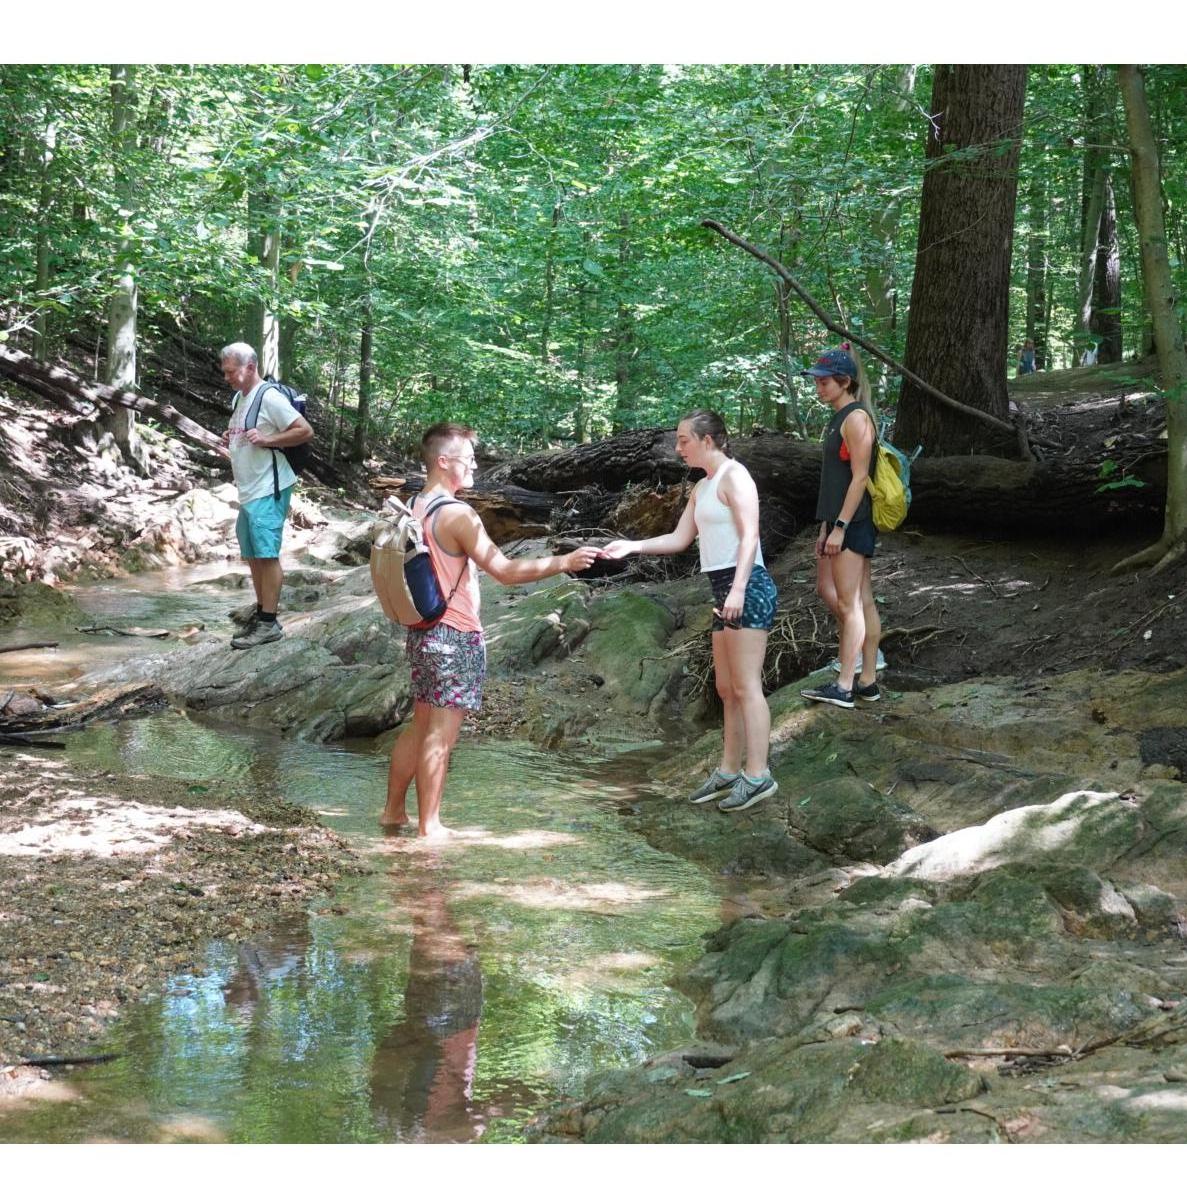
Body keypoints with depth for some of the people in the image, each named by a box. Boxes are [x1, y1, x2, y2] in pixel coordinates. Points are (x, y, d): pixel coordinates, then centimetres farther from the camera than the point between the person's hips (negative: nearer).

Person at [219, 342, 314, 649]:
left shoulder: (269, 397, -13)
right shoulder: (239, 398, 15)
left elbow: (306, 431, -16)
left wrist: (266, 440, -22)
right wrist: (230, 439, 8)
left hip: (268, 490, -10)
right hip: (248, 491, 10)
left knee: (266, 554, -9)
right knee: (252, 555, 13)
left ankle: (269, 623, -8)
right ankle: (260, 613, 21)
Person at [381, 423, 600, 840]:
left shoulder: (412, 508, 8)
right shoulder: (457, 515, -19)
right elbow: (505, 571, -20)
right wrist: (563, 562, -15)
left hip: (422, 630, 9)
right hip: (456, 637, -9)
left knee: (421, 726, 18)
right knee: (441, 734, -2)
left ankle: (394, 809, 25)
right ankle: (429, 825, 4)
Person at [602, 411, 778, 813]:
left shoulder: (734, 476, -8)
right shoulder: (702, 488, 20)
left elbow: (749, 536, -15)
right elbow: (679, 538, 21)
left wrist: (738, 589, -24)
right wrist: (632, 547, 9)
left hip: (747, 586, -10)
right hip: (724, 590, 10)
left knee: (745, 686, -10)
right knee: (727, 688, 12)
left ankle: (758, 775, -10)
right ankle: (730, 770, 19)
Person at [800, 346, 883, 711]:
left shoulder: (856, 419, -14)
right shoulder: (839, 419, 15)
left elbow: (859, 478, -19)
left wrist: (840, 527, -21)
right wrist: (825, 527, 19)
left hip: (854, 521, -11)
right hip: (840, 521, 11)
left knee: (851, 604, -7)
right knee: (826, 588, 15)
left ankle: (844, 687, -4)